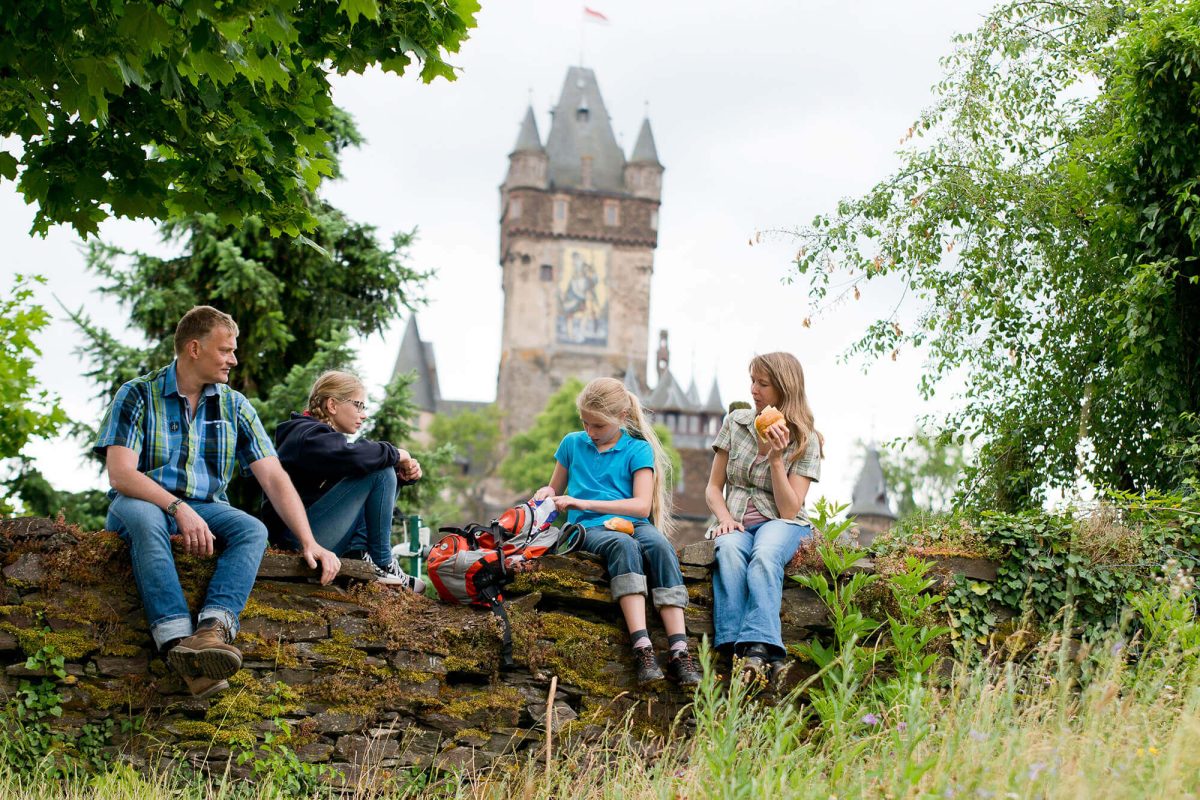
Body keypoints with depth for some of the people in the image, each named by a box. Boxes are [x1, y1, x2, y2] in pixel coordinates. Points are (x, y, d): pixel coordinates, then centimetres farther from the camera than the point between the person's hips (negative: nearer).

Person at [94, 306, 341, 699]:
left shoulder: (234, 407, 9)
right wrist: (179, 509, -28)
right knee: (143, 517, -38)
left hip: (204, 508, 3)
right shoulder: (138, 395, -3)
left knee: (253, 529, -27)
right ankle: (178, 643, -52)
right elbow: (120, 475, -14)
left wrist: (308, 542, -9)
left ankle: (213, 629, -51)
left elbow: (273, 477, 3)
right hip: (144, 503, -3)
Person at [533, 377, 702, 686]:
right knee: (623, 545, -36)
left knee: (659, 545, -35)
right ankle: (642, 649, -49)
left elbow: (642, 506, -7)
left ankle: (679, 651, -43)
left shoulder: (638, 449, 5)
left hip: (633, 523, 1)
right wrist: (547, 493, 0)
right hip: (589, 528, 0)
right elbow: (556, 490, 26)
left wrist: (584, 502, -13)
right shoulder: (572, 443, 14)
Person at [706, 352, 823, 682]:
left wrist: (776, 458, -16)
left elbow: (789, 510, -7)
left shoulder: (806, 441, 1)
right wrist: (724, 517, -8)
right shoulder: (736, 422, 10)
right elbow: (713, 487, 13)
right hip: (736, 523, 2)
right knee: (728, 550, -35)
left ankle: (757, 648, -54)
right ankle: (737, 646, -50)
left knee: (764, 555, -38)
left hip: (780, 524, -2)